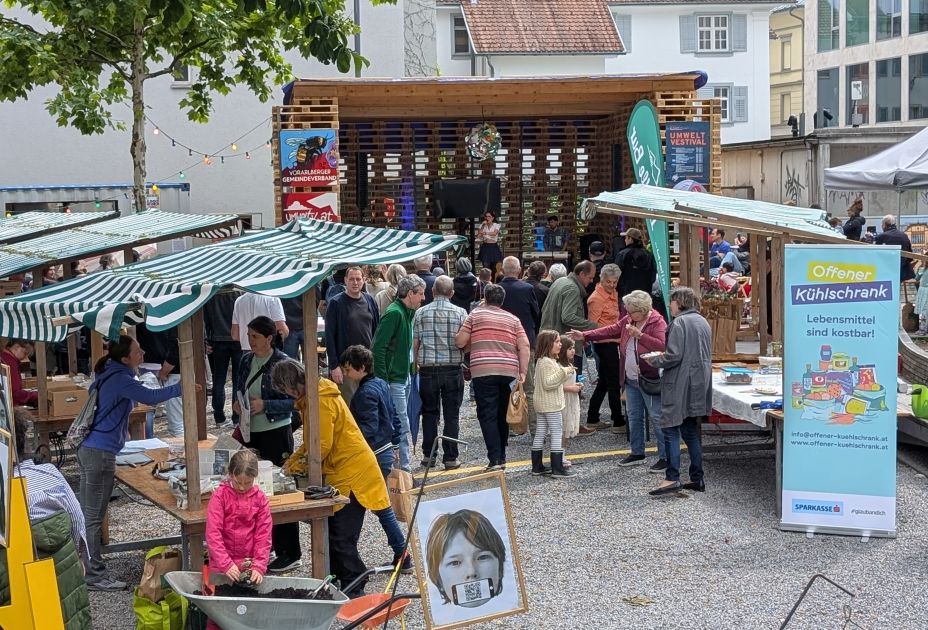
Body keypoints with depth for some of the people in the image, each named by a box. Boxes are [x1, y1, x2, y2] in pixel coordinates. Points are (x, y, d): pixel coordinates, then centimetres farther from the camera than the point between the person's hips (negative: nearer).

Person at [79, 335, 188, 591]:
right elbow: (151, 397, -22)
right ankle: (95, 576, 1)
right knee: (94, 516, -4)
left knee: (87, 513, 15)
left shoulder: (111, 373, 12)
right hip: (100, 453, -10)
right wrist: (182, 388, -18)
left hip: (88, 448, 10)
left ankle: (86, 568, 24)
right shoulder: (119, 379, -16)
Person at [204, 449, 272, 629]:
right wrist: (226, 564, -22)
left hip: (250, 564, 2)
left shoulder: (260, 498, -2)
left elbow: (263, 535, -3)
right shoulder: (220, 495, -9)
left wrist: (259, 566, -12)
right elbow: (213, 533, -14)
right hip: (223, 564, -2)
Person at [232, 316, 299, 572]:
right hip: (251, 433, 7)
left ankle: (290, 554, 5)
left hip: (276, 433, -7)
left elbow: (293, 401, -12)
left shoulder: (282, 363, -11)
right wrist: (237, 404, -1)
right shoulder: (246, 360, 9)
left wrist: (265, 405, -21)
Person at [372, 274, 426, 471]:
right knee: (402, 425, -8)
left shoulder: (408, 313, 13)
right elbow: (378, 347, -21)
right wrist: (383, 380, -21)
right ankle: (403, 468, -4)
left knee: (399, 425, 14)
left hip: (404, 376, 10)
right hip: (393, 379, -10)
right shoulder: (394, 313, -17)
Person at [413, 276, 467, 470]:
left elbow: (415, 343, 0)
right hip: (453, 369, -1)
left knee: (429, 413, 12)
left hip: (428, 369, 1)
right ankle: (450, 458, 6)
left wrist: (415, 365, 14)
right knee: (451, 415, 5)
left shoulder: (421, 313, -1)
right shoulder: (460, 313, -3)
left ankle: (428, 456, 15)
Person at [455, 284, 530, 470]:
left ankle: (495, 459, -11)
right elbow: (524, 346, 3)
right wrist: (523, 372, 2)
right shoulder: (513, 319, 14)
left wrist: (471, 346, 23)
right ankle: (501, 457, 20)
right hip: (509, 372, 4)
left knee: (488, 415, -2)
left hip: (483, 372, -4)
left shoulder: (476, 314, 6)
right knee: (502, 415, 15)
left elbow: (460, 342, 3)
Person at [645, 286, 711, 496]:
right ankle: (697, 478, 14)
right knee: (691, 431, 13)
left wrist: (654, 360, -2)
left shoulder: (679, 323, -12)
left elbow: (674, 356, -19)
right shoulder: (703, 322, 14)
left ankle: (672, 478, -14)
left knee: (671, 429, -8)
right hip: (700, 384, 9)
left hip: (680, 384, -9)